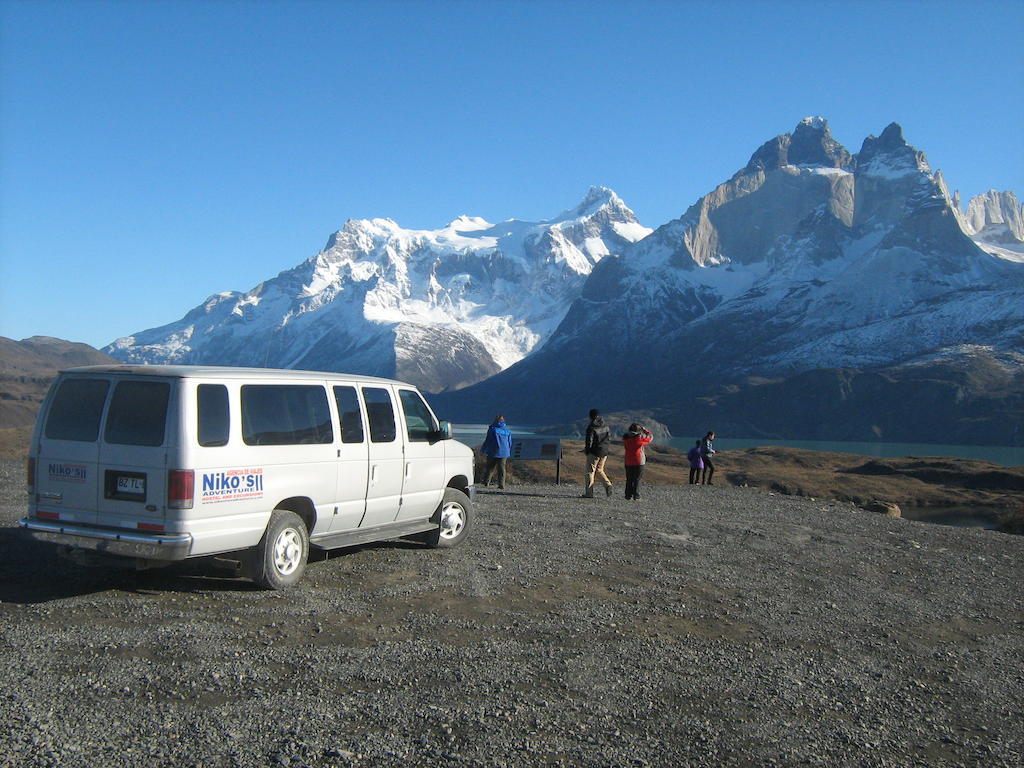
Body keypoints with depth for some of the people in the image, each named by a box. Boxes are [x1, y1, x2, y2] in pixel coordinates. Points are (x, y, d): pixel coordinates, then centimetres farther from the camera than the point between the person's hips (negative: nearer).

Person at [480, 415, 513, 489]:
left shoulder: (492, 429, -5)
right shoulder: (507, 430, 8)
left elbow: (487, 440, -6)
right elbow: (510, 443, 13)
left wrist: (482, 450, 6)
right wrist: (508, 454, 22)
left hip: (493, 452, -3)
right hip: (504, 453, 3)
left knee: (490, 468, 10)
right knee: (501, 469, 6)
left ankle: (486, 482, 12)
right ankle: (501, 485, 2)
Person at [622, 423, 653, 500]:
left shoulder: (625, 438, 2)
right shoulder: (640, 437, -11)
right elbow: (650, 437, 2)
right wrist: (645, 430, 18)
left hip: (628, 461, 4)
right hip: (639, 461, -4)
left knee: (629, 479, 13)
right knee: (637, 479, 0)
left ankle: (628, 495, 13)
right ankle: (636, 496, -2)